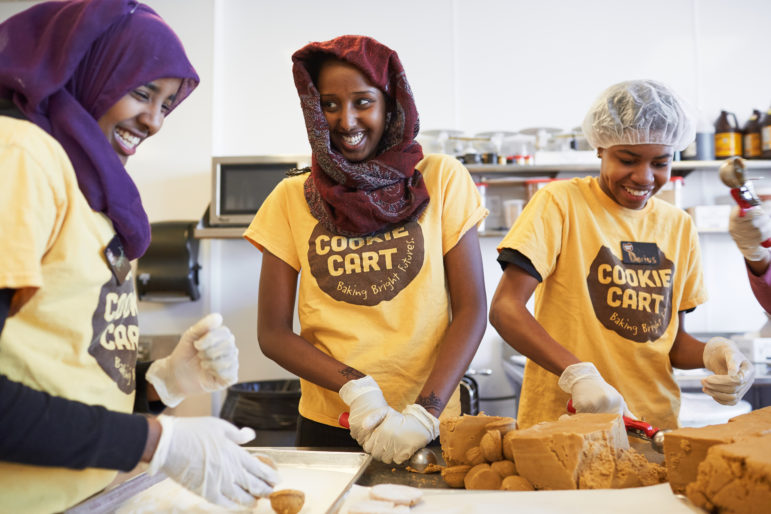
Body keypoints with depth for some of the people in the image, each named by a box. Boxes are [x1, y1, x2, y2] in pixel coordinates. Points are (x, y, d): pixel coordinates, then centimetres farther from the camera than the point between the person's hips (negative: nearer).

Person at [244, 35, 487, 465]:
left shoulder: (441, 179, -2)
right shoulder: (292, 199, 1)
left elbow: (471, 310, -5)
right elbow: (272, 332, -1)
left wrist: (424, 413, -16)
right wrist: (355, 387, -15)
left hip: (431, 429, 0)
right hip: (328, 426, 1)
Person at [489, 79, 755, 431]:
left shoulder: (679, 226, 13)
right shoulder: (561, 202, -4)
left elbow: (673, 340, 18)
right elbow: (504, 308, -13)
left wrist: (711, 353, -3)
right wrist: (577, 373, -24)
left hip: (655, 425, 6)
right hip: (563, 423, -5)